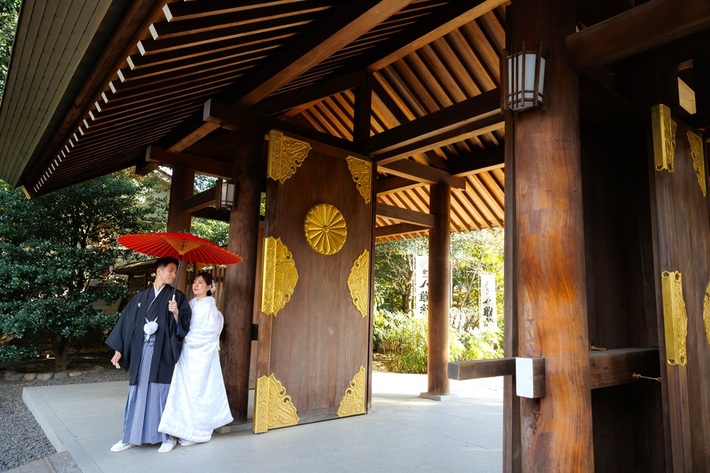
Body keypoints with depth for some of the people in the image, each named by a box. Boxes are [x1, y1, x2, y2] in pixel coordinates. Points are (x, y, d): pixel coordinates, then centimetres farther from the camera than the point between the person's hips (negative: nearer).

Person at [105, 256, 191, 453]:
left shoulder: (177, 297, 2)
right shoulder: (140, 297, 9)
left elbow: (185, 326, -3)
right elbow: (127, 322, 9)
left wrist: (176, 313, -23)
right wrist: (118, 349, 5)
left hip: (163, 353, -2)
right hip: (141, 352, 3)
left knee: (164, 393, 2)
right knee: (137, 393, 8)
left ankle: (168, 437, 15)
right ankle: (130, 437, 21)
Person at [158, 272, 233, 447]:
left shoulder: (209, 306, -12)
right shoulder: (191, 304, 10)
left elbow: (208, 332, -17)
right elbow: (186, 327, 16)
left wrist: (186, 339, -11)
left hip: (201, 355, -7)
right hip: (188, 354, 7)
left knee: (196, 392, 0)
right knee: (186, 391, 10)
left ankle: (198, 432, 12)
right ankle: (188, 428, 21)